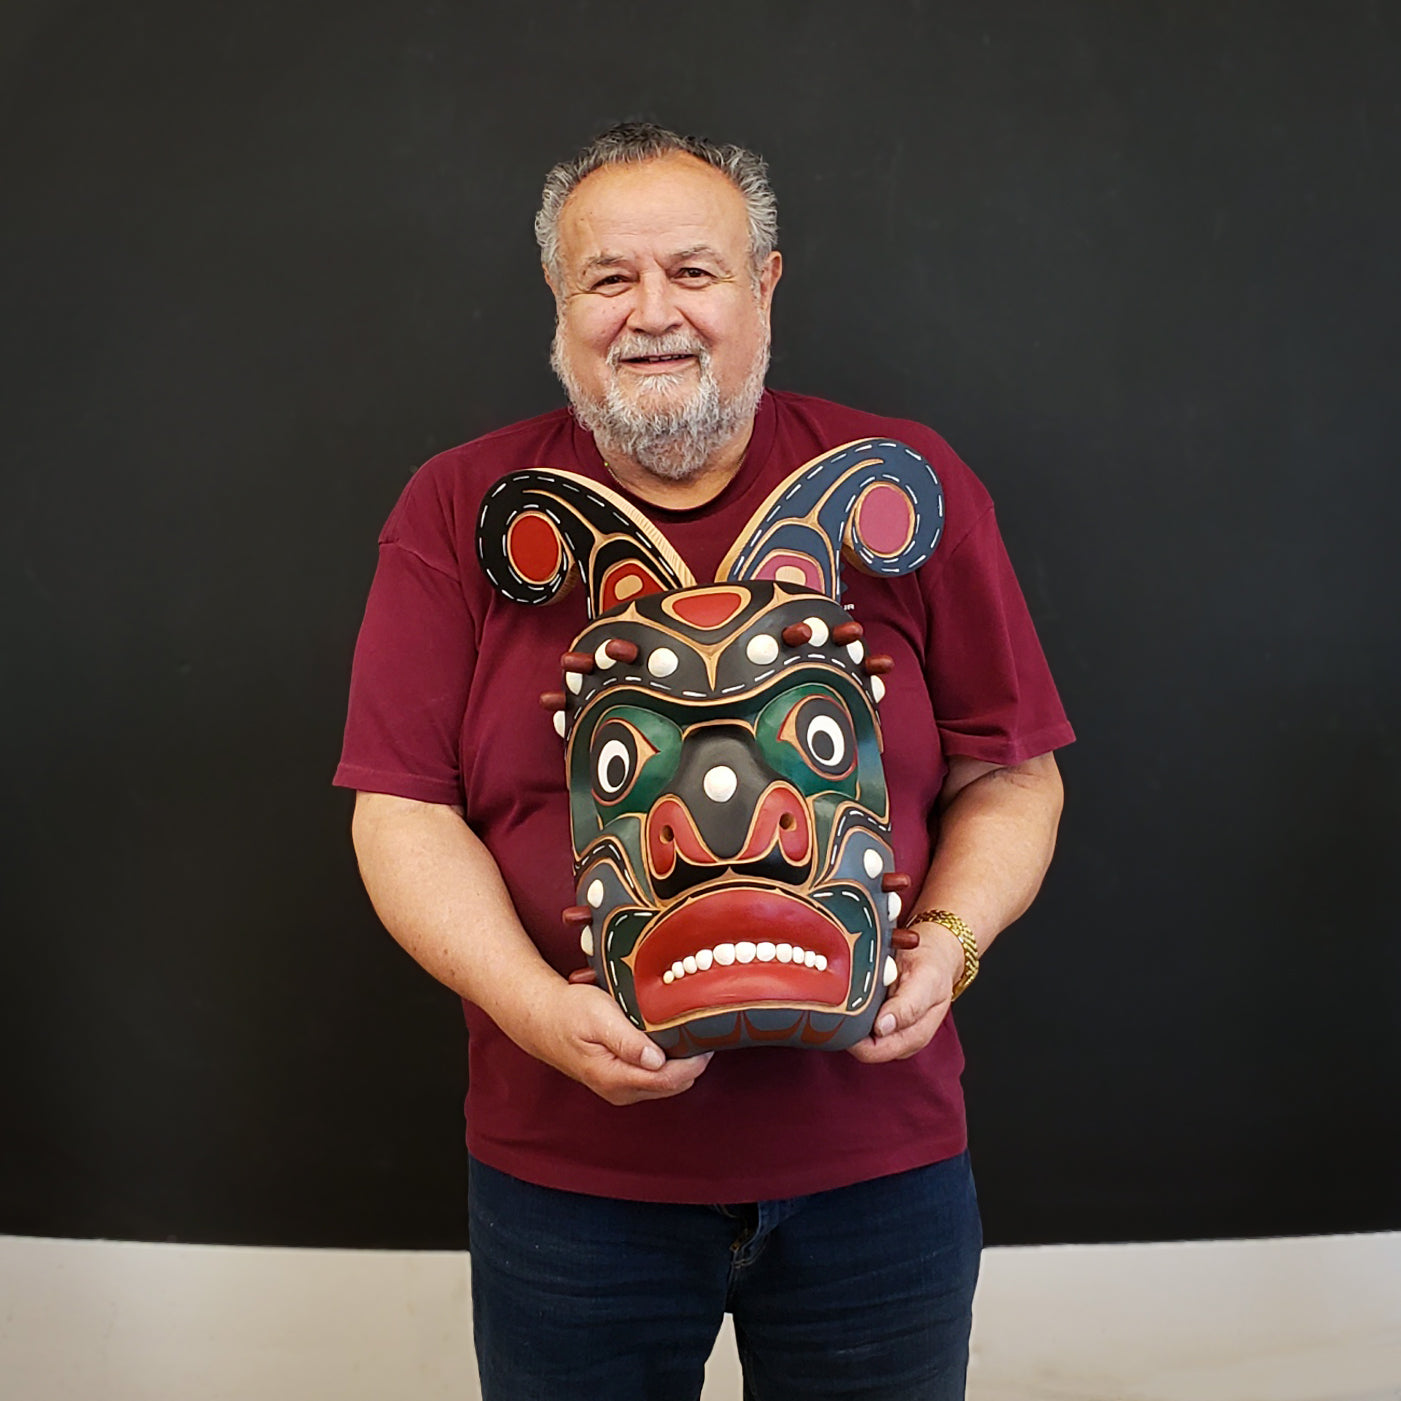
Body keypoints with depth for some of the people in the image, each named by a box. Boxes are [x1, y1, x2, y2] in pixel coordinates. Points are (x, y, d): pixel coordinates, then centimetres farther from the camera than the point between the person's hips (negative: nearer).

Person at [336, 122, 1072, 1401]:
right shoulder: (460, 508, -1)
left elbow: (1010, 776, 3)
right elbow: (402, 810, -4)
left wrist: (946, 938, -14)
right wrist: (541, 1010, -17)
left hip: (876, 1156, 1)